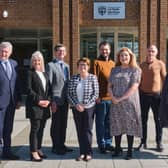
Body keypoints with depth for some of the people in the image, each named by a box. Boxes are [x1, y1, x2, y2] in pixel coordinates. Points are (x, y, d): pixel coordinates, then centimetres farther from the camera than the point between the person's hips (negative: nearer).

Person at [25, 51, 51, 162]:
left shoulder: (45, 74, 17)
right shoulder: (30, 73, -1)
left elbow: (49, 89, 15)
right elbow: (29, 89, -9)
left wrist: (48, 100, -1)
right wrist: (38, 100, -14)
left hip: (45, 105, 6)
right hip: (34, 105, -6)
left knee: (41, 128, 9)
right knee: (35, 128, -5)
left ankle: (39, 149, 19)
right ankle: (34, 153, -1)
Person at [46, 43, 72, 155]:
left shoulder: (66, 66, 16)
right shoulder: (51, 65, -5)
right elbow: (48, 84, -10)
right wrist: (51, 100, -16)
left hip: (65, 100, 6)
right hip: (56, 99, -6)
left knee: (64, 123, 12)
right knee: (56, 124, 1)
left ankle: (62, 144, 23)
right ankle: (56, 147, 12)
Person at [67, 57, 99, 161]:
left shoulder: (93, 78, -2)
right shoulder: (73, 78, 6)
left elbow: (96, 94, -7)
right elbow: (69, 93, 4)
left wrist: (85, 105, -13)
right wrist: (76, 105, -9)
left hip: (89, 108, -3)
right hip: (76, 108, 3)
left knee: (87, 130, -1)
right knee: (79, 130, 7)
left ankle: (88, 153, 10)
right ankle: (82, 152, 15)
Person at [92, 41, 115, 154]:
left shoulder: (113, 63, 15)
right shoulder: (97, 63, -3)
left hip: (112, 97, 5)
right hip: (101, 98, -5)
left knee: (109, 122, 13)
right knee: (100, 122, 3)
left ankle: (108, 143, 24)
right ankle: (101, 145, 13)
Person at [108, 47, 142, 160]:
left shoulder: (135, 70, -2)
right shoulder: (115, 70, 12)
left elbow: (133, 87, -11)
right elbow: (109, 86, 11)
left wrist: (121, 98, -14)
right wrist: (113, 97, -8)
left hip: (129, 103, -4)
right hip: (116, 103, 4)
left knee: (129, 126, 2)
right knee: (116, 125, 9)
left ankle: (130, 151, 12)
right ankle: (118, 149, 22)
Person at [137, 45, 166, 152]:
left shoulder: (160, 64, -3)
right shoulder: (142, 65, 7)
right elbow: (139, 80, 11)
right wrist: (138, 94, 7)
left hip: (157, 95, -3)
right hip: (144, 95, 3)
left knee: (158, 120, 6)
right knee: (143, 119, 8)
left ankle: (159, 143, 16)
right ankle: (143, 142, 17)